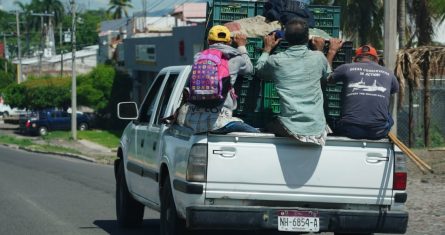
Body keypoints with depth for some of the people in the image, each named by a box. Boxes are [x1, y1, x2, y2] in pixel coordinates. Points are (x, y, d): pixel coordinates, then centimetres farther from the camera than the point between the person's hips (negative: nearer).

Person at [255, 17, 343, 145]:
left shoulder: (276, 61, -4)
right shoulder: (318, 57, -2)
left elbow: (259, 70, 20)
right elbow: (328, 74, 22)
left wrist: (267, 48, 35)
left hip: (290, 129, -2)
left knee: (269, 124, 30)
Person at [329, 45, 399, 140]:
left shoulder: (346, 68, 5)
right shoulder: (388, 73, 12)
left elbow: (327, 78, 25)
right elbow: (395, 89, 35)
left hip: (350, 130, -2)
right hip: (378, 132, 2)